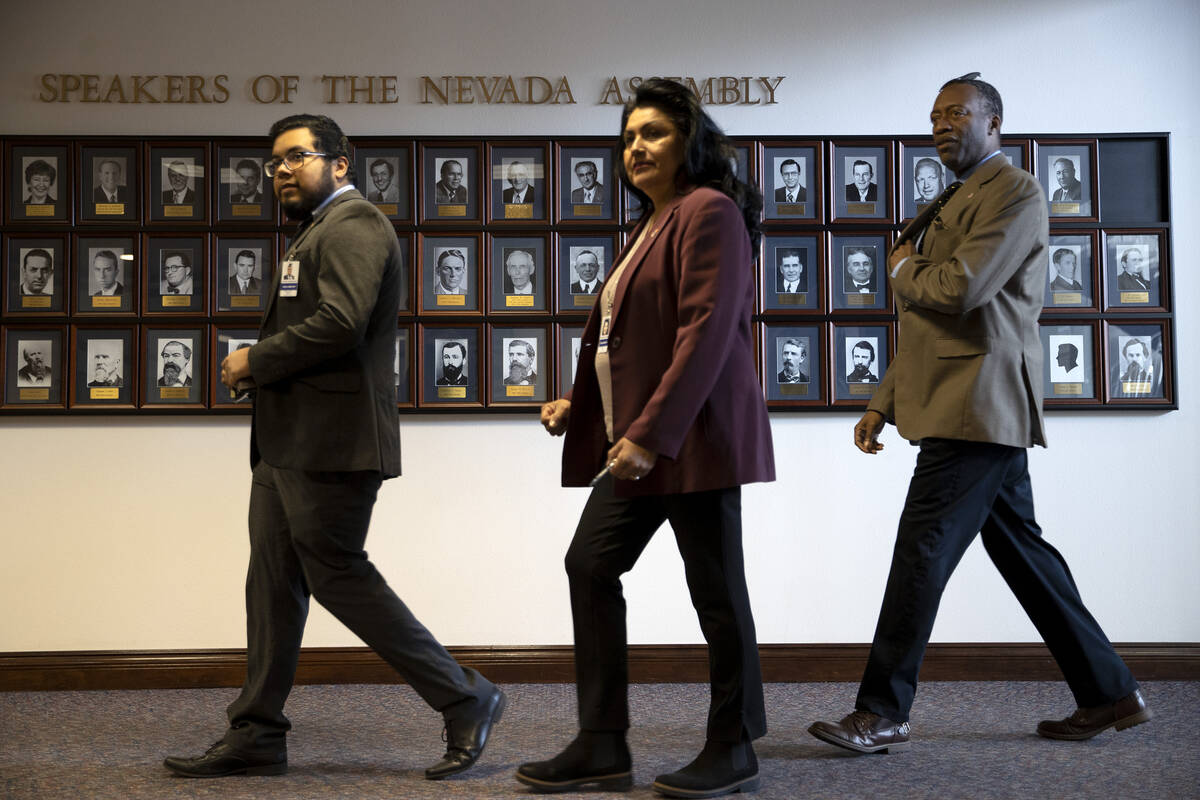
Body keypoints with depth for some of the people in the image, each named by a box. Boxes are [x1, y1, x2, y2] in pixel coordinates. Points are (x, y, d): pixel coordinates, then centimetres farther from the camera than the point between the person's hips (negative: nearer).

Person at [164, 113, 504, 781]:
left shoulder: (353, 226, -10)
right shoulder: (319, 232, 23)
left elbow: (339, 324, -24)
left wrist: (255, 361, -12)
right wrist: (258, 366, 6)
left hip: (331, 443, -10)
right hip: (290, 443, 10)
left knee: (338, 576, -7)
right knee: (274, 582, 10)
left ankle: (467, 700, 4)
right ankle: (257, 735, 19)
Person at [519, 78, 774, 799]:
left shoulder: (709, 212, -10)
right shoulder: (651, 226, 21)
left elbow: (706, 331, -20)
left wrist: (651, 432, -24)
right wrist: (580, 403, 13)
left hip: (694, 434, -10)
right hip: (640, 438, 10)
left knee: (715, 587, 0)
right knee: (590, 564, 7)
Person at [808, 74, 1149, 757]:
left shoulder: (1016, 193, -7)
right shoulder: (953, 204, 23)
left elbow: (959, 291, -21)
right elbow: (929, 322, 22)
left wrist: (902, 269, 0)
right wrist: (882, 404, 15)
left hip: (979, 403, -10)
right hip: (978, 411, 10)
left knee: (922, 550, -9)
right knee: (1021, 550, 12)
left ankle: (884, 713, -2)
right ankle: (1110, 693, 21)